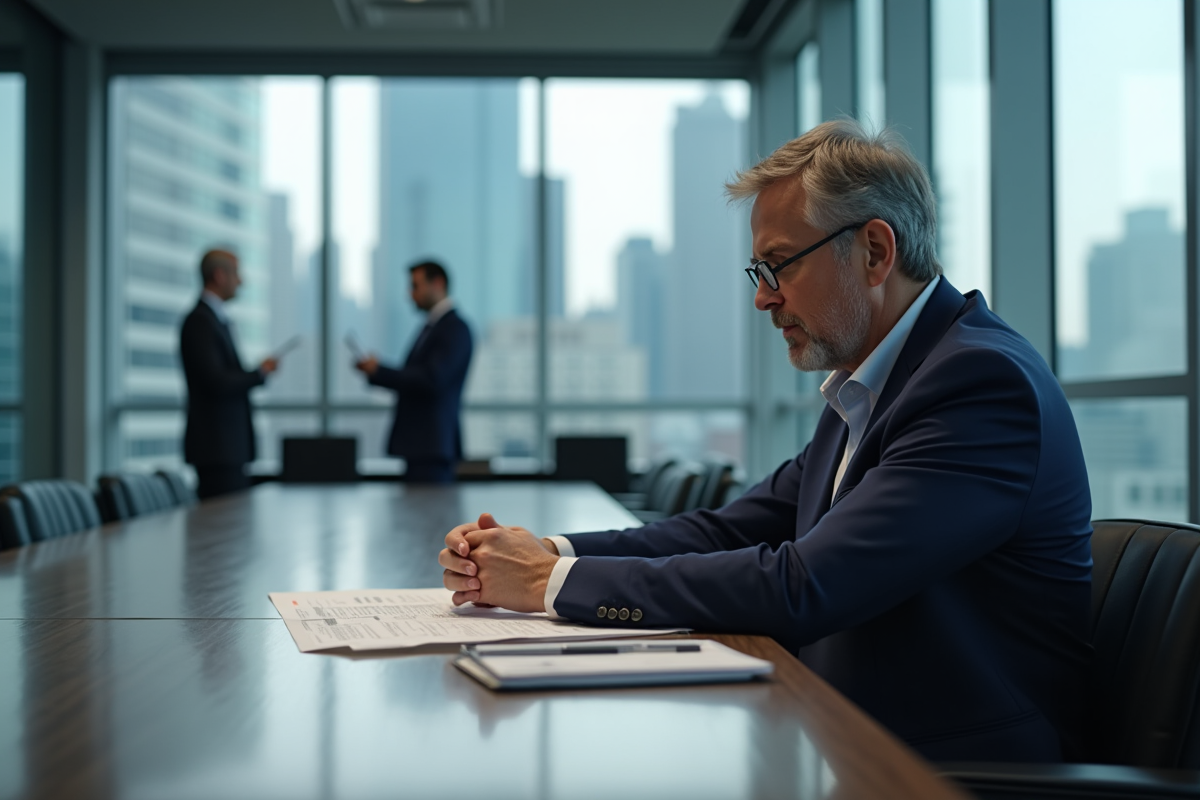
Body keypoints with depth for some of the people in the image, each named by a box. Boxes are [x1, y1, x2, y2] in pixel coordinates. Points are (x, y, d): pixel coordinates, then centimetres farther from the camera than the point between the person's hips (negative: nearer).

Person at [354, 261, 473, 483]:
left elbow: (432, 380, -20)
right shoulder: (431, 326, 19)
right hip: (419, 443, 9)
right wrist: (375, 371, 3)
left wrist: (379, 371, -14)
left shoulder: (454, 328, -10)